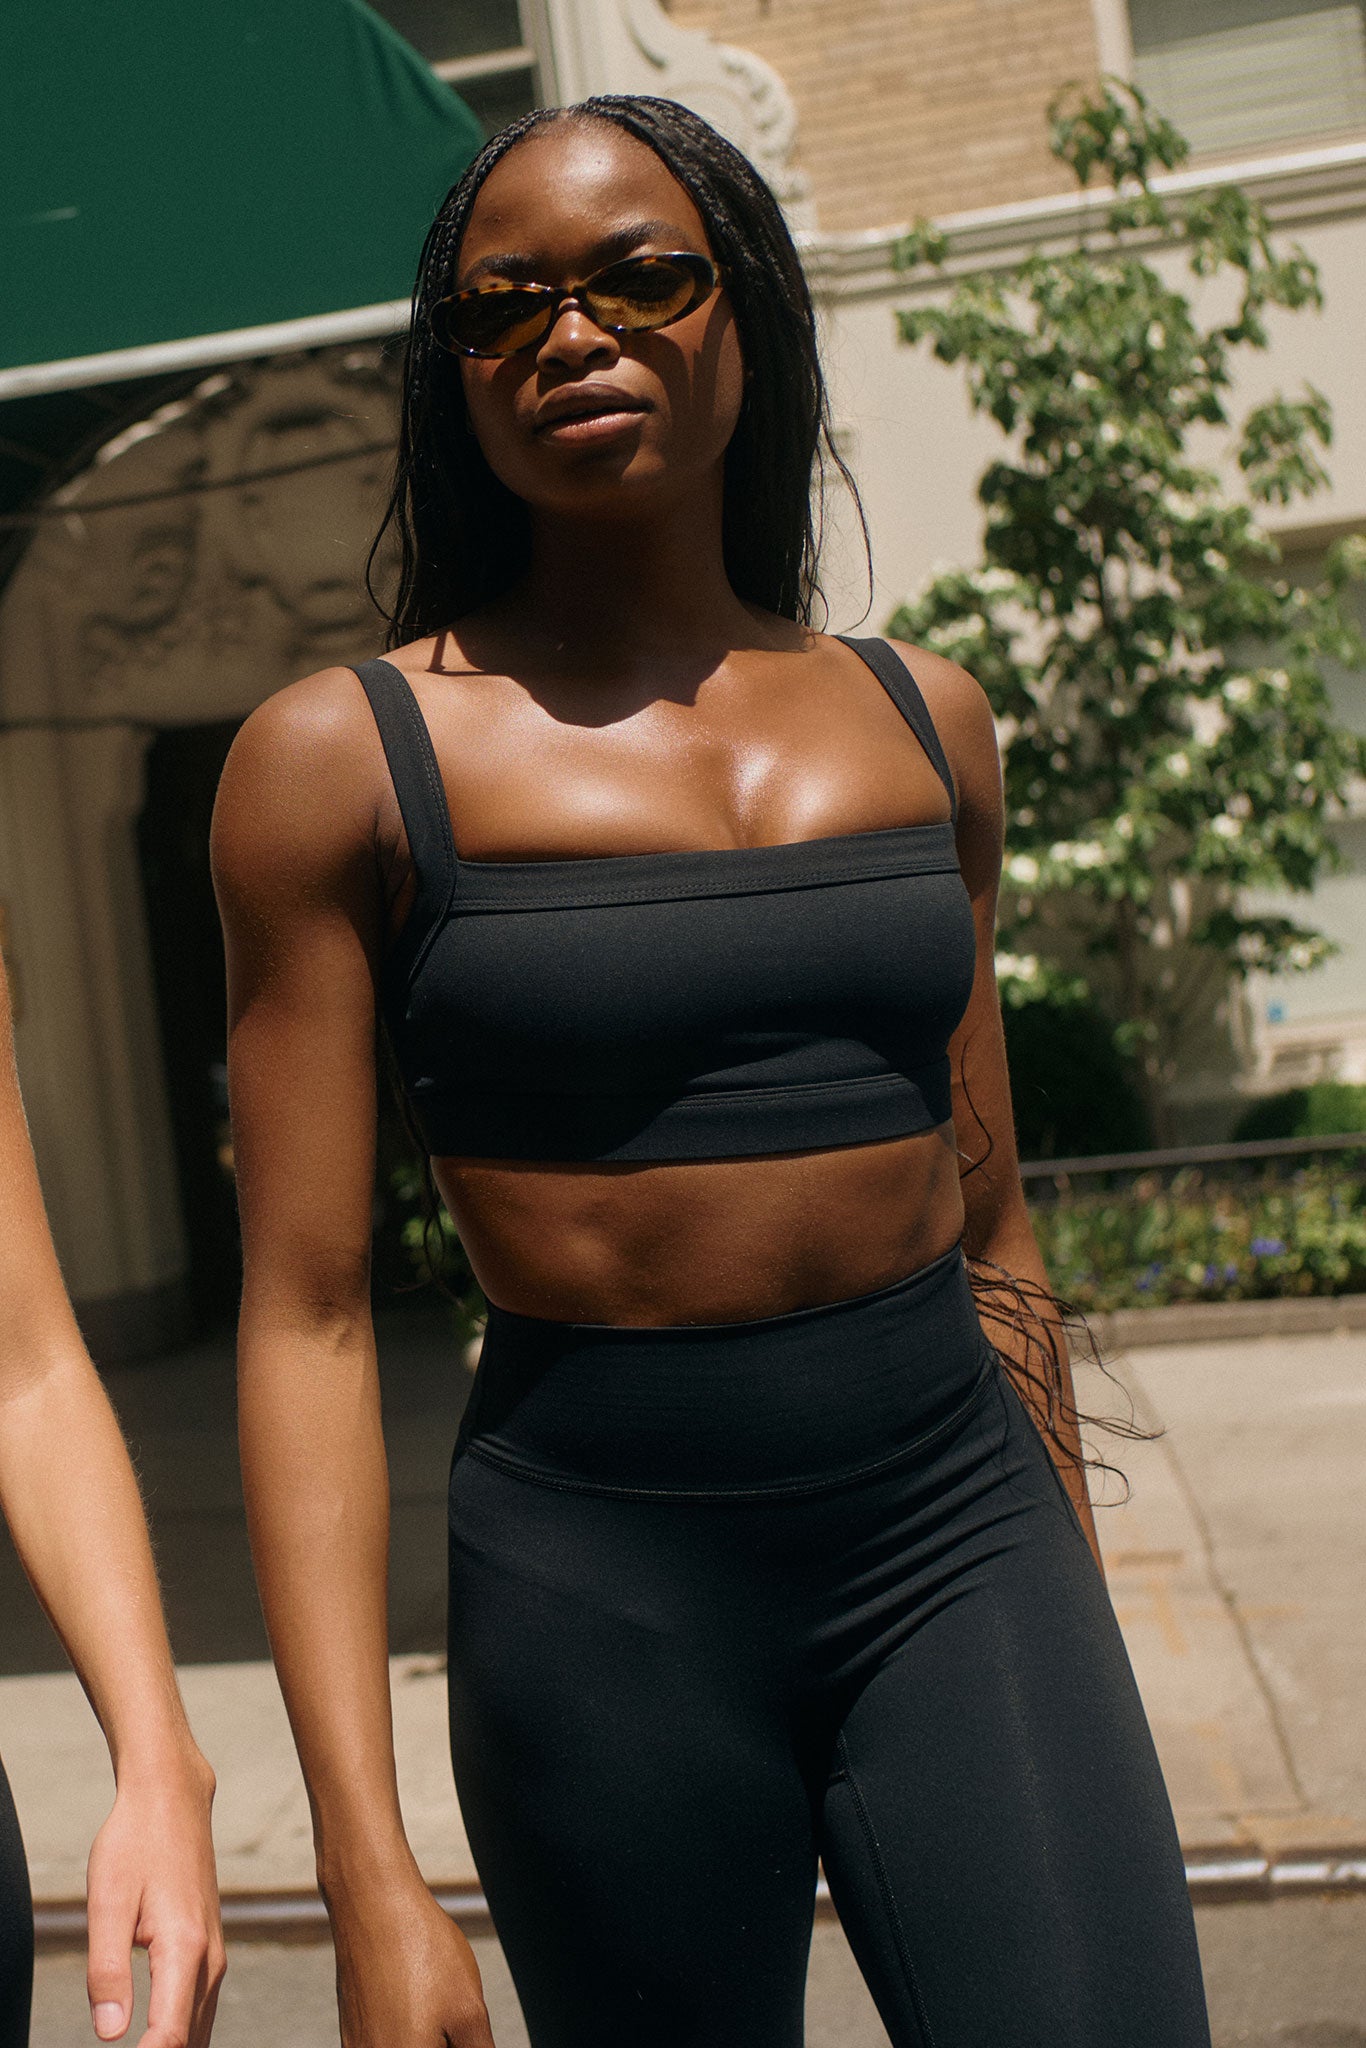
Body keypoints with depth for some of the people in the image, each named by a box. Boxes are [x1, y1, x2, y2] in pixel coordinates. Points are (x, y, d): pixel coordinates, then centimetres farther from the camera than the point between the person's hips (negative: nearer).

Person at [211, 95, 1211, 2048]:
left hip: (958, 1532, 3)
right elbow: (308, 1322, -7)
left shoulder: (922, 717, 7)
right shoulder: (347, 754, -4)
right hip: (607, 1584, -2)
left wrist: (1076, 1613, 18)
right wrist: (369, 1872, -13)